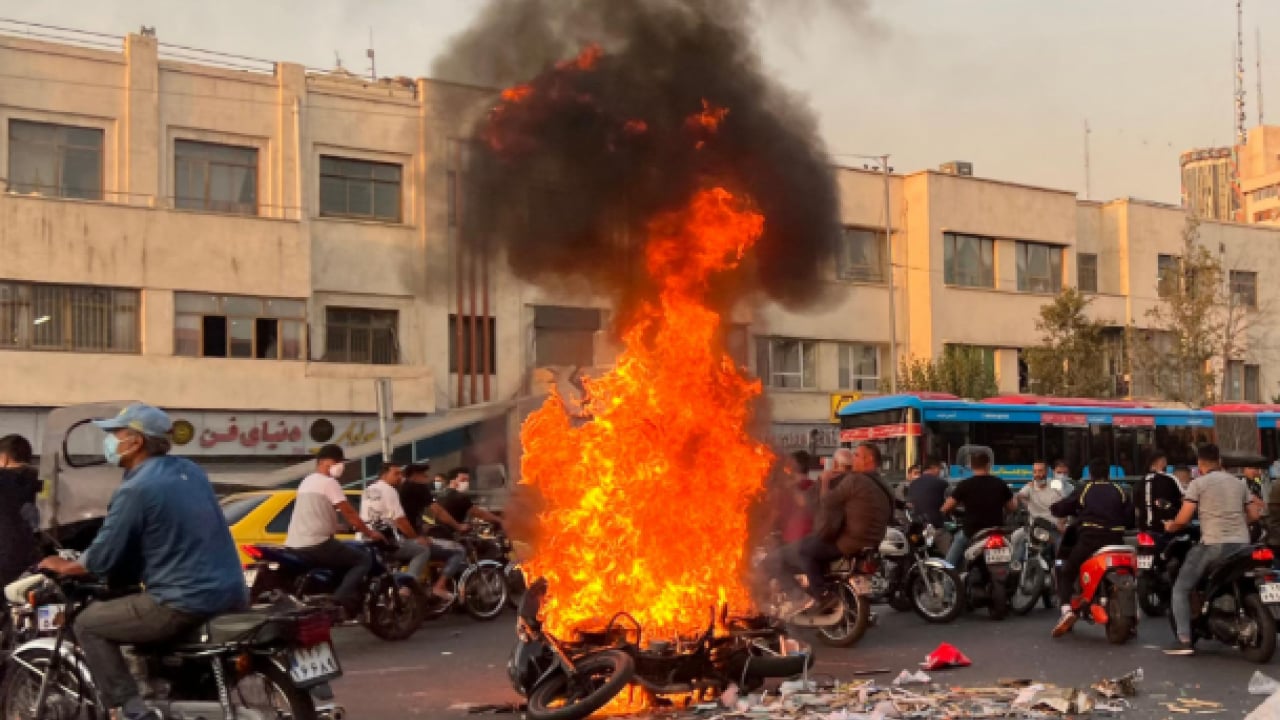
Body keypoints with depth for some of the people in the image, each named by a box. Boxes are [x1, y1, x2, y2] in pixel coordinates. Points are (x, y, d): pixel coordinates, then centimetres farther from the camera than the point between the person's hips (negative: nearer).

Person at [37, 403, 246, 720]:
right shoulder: (190, 471, 12)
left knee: (87, 624, 7)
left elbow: (102, 559, -8)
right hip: (232, 593, 8)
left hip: (186, 604, -8)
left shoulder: (135, 489, -12)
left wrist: (63, 566, 12)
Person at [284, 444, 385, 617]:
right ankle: (342, 598, -20)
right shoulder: (329, 482, -7)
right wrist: (369, 533, 1)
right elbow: (349, 513, -8)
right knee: (365, 559, -4)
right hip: (316, 544, -9)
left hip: (295, 545, 10)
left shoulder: (307, 481, 21)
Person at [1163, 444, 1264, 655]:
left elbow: (1183, 519, -7)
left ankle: (1184, 640, -10)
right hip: (1241, 544, 6)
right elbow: (1254, 515, 17)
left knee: (1181, 589, 3)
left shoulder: (1198, 483, -1)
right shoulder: (1239, 483, 17)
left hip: (1213, 544, -5)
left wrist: (1171, 526, 14)